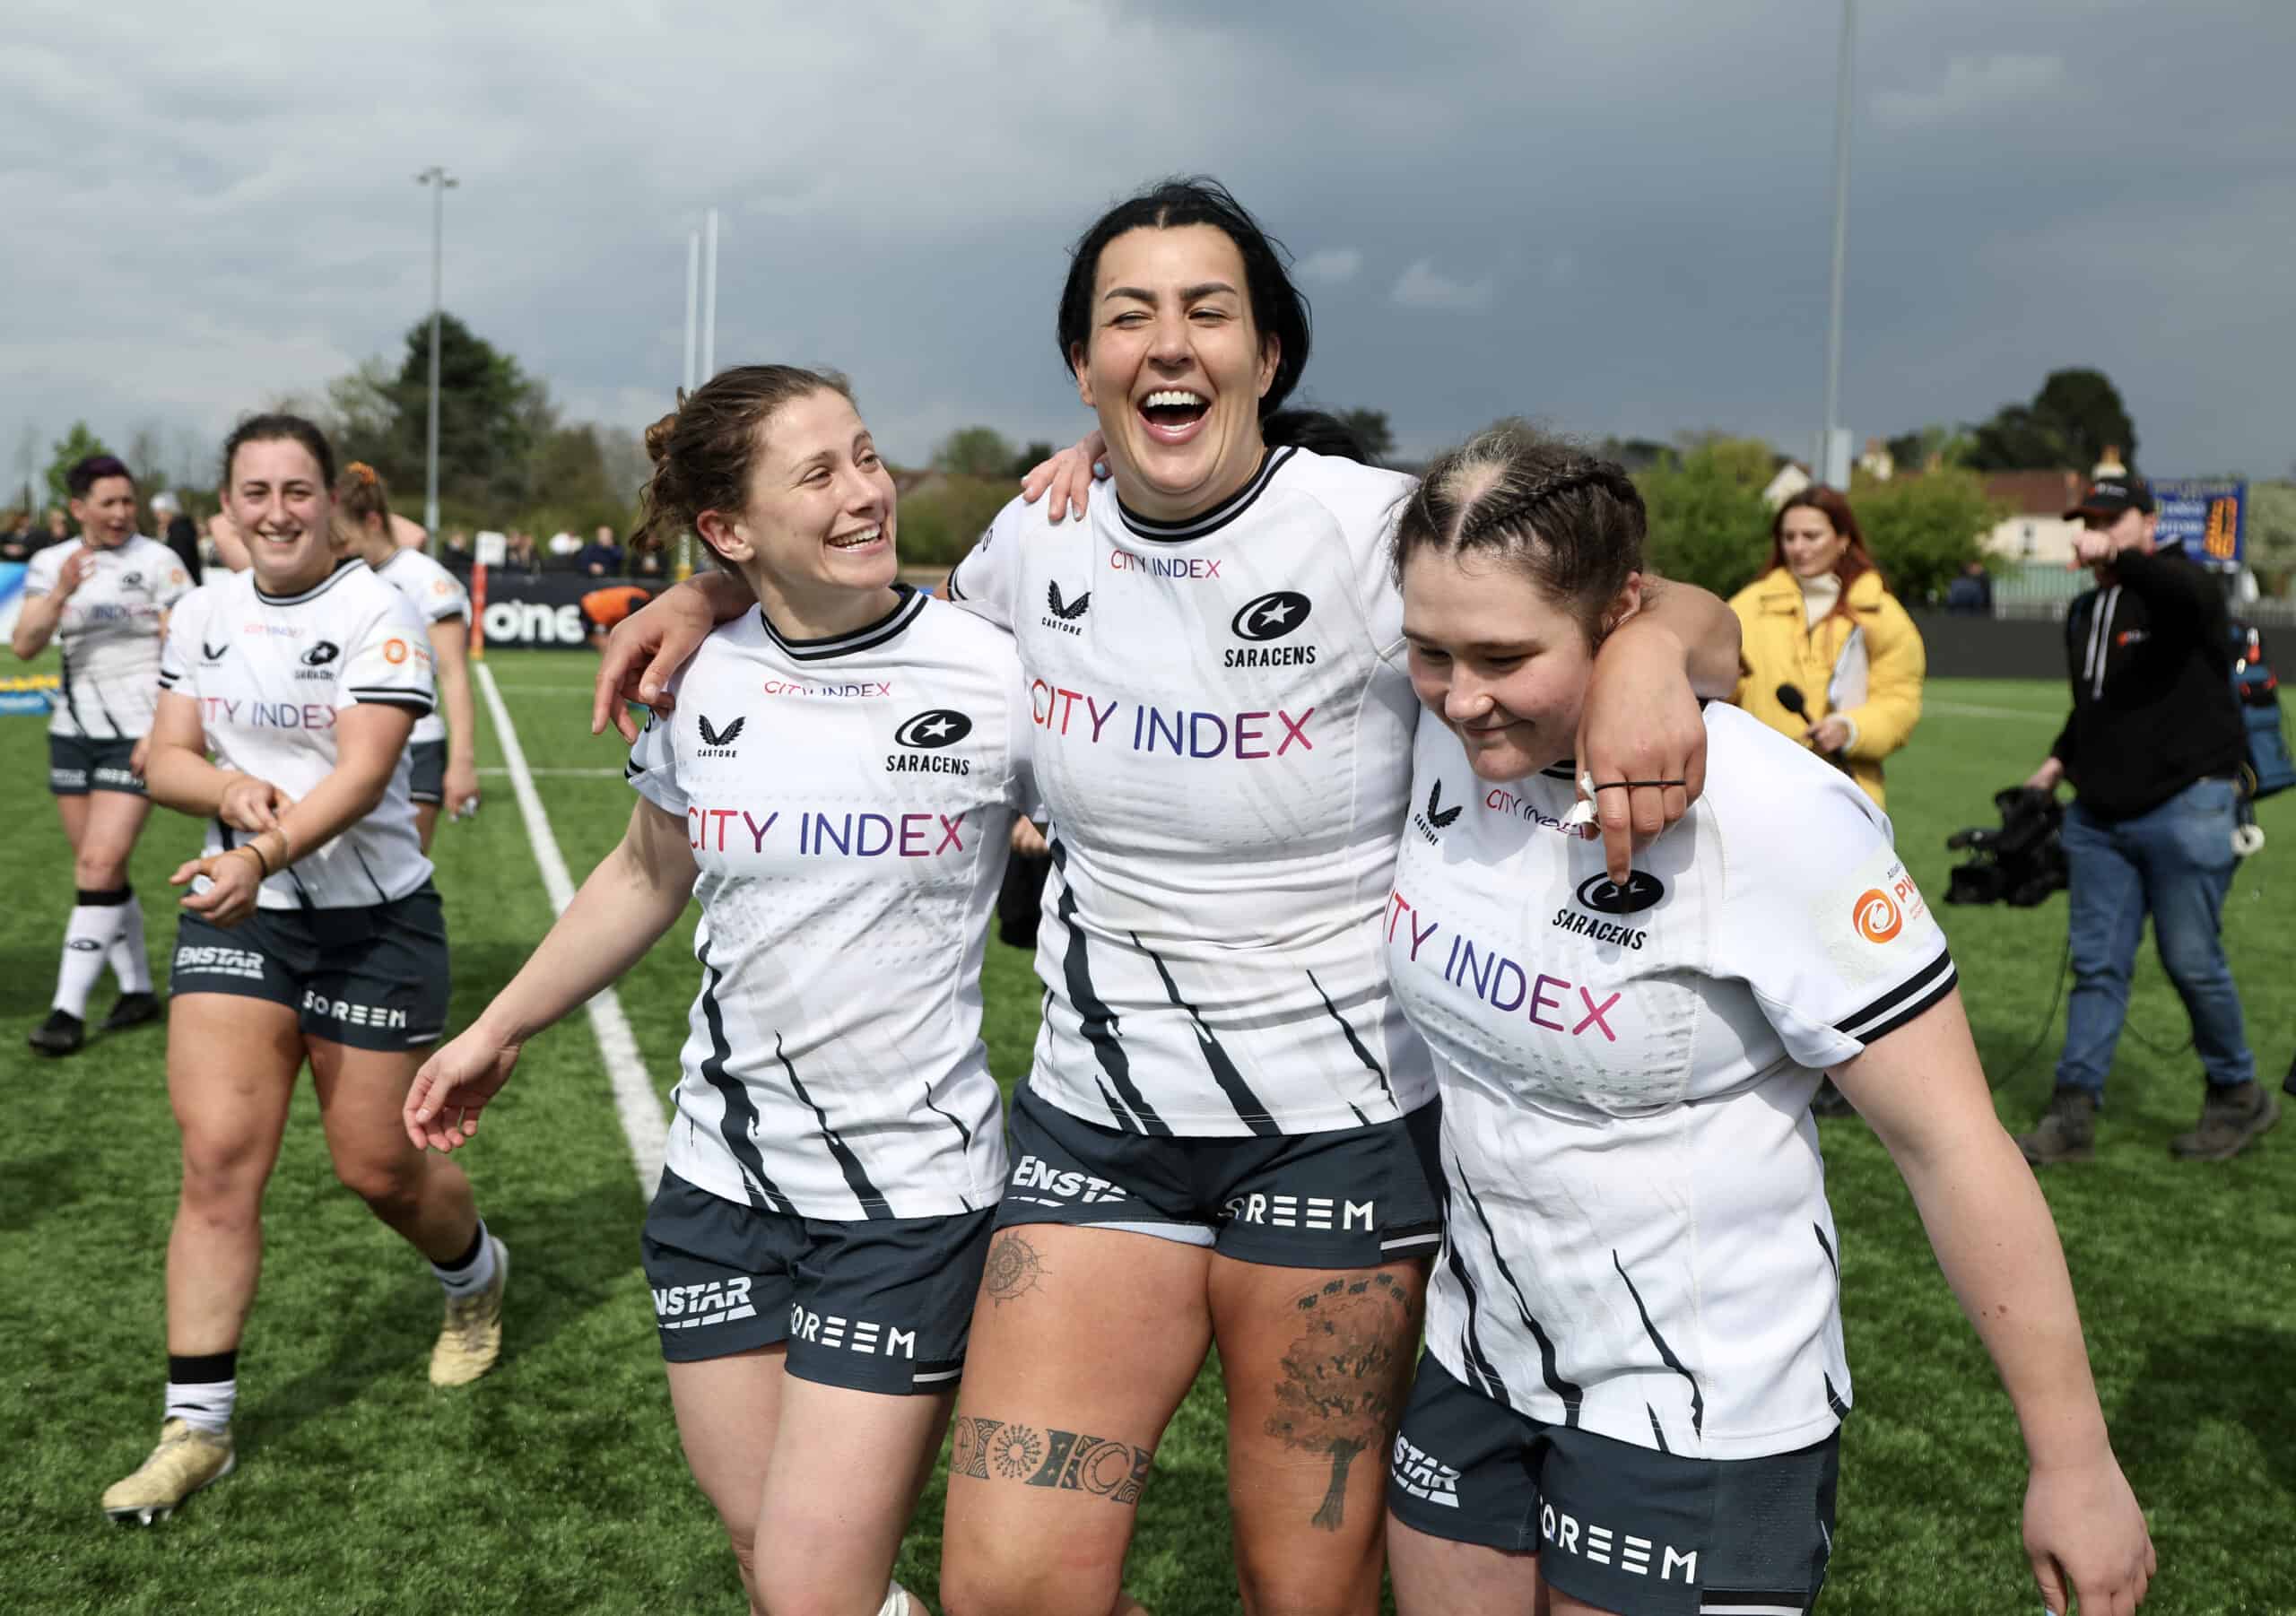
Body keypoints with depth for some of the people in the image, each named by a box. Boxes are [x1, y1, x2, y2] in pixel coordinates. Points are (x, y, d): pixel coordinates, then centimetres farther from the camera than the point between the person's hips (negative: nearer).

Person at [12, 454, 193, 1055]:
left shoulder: (158, 563, -6)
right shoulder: (50, 564, 7)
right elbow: (24, 645, -4)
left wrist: (161, 732, -16)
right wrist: (61, 593, -19)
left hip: (136, 734, -5)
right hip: (73, 730, 5)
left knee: (100, 865, -11)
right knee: (99, 871, 9)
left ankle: (69, 1010, -8)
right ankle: (137, 990, 23)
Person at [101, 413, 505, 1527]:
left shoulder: (376, 612, -10)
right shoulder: (203, 614, 7)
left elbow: (362, 772, -21)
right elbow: (166, 759, 5)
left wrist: (265, 855, -35)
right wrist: (231, 788, -17)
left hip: (372, 921, -4)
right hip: (236, 913, 4)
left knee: (377, 1167, 4)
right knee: (217, 1155, -7)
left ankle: (475, 1277, 38)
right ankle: (196, 1424, 0)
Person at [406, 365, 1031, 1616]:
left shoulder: (994, 671, -10)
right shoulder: (699, 681, 1)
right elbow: (647, 876, 17)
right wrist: (498, 1032, 24)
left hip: (913, 1196, -3)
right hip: (721, 1182, 4)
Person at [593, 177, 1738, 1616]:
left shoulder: (1371, 533, -13)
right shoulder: (1041, 539, 1)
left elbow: (1697, 622, -8)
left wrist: (1649, 648, -32)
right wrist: (714, 592, 12)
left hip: (1336, 1126, -3)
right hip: (1098, 1118, 4)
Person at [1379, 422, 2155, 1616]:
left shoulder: (1771, 820, -24)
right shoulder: (1452, 732, -8)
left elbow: (1950, 1142, -20)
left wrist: (2074, 1462, -15)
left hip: (1700, 1417, -6)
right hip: (1473, 1358, 6)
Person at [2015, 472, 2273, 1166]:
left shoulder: (2182, 587, -7)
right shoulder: (2084, 613, 16)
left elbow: (2190, 595, -35)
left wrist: (2119, 559, -51)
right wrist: (2058, 761, 15)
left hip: (2186, 809, -7)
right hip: (2098, 815, 7)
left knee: (2191, 960, -1)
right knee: (2096, 962, 5)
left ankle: (2238, 1096, 19)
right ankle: (2074, 1113, 5)